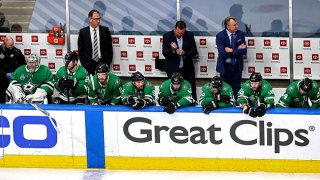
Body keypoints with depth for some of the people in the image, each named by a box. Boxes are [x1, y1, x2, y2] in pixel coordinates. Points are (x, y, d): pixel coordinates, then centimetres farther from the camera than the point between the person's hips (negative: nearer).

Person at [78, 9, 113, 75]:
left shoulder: (105, 30, 4)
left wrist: (108, 62, 1)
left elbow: (109, 47, 7)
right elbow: (80, 50, 6)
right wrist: (83, 64, 0)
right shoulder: (83, 32, 3)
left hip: (103, 62, 1)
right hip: (89, 64, -1)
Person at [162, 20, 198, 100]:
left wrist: (184, 53, -19)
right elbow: (164, 53, -7)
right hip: (173, 69, -2)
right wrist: (173, 50, -28)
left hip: (187, 68, 2)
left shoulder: (190, 35, -1)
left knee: (191, 90, 4)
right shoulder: (167, 36, -6)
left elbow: (194, 51, 1)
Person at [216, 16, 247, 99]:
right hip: (225, 67, -2)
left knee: (236, 89, 5)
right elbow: (222, 53, -21)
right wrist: (237, 50, -17)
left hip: (237, 66, 2)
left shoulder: (240, 34, 0)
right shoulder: (220, 36, -10)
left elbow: (244, 51, -8)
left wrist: (231, 50, -17)